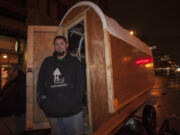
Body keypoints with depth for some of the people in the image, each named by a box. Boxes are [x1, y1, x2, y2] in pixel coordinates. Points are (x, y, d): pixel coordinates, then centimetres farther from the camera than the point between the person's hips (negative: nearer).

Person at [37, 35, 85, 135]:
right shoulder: (47, 62, 9)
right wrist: (42, 101, -3)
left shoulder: (74, 62, 3)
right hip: (52, 112, 2)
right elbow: (40, 83, 8)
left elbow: (80, 84, -2)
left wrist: (74, 102, -12)